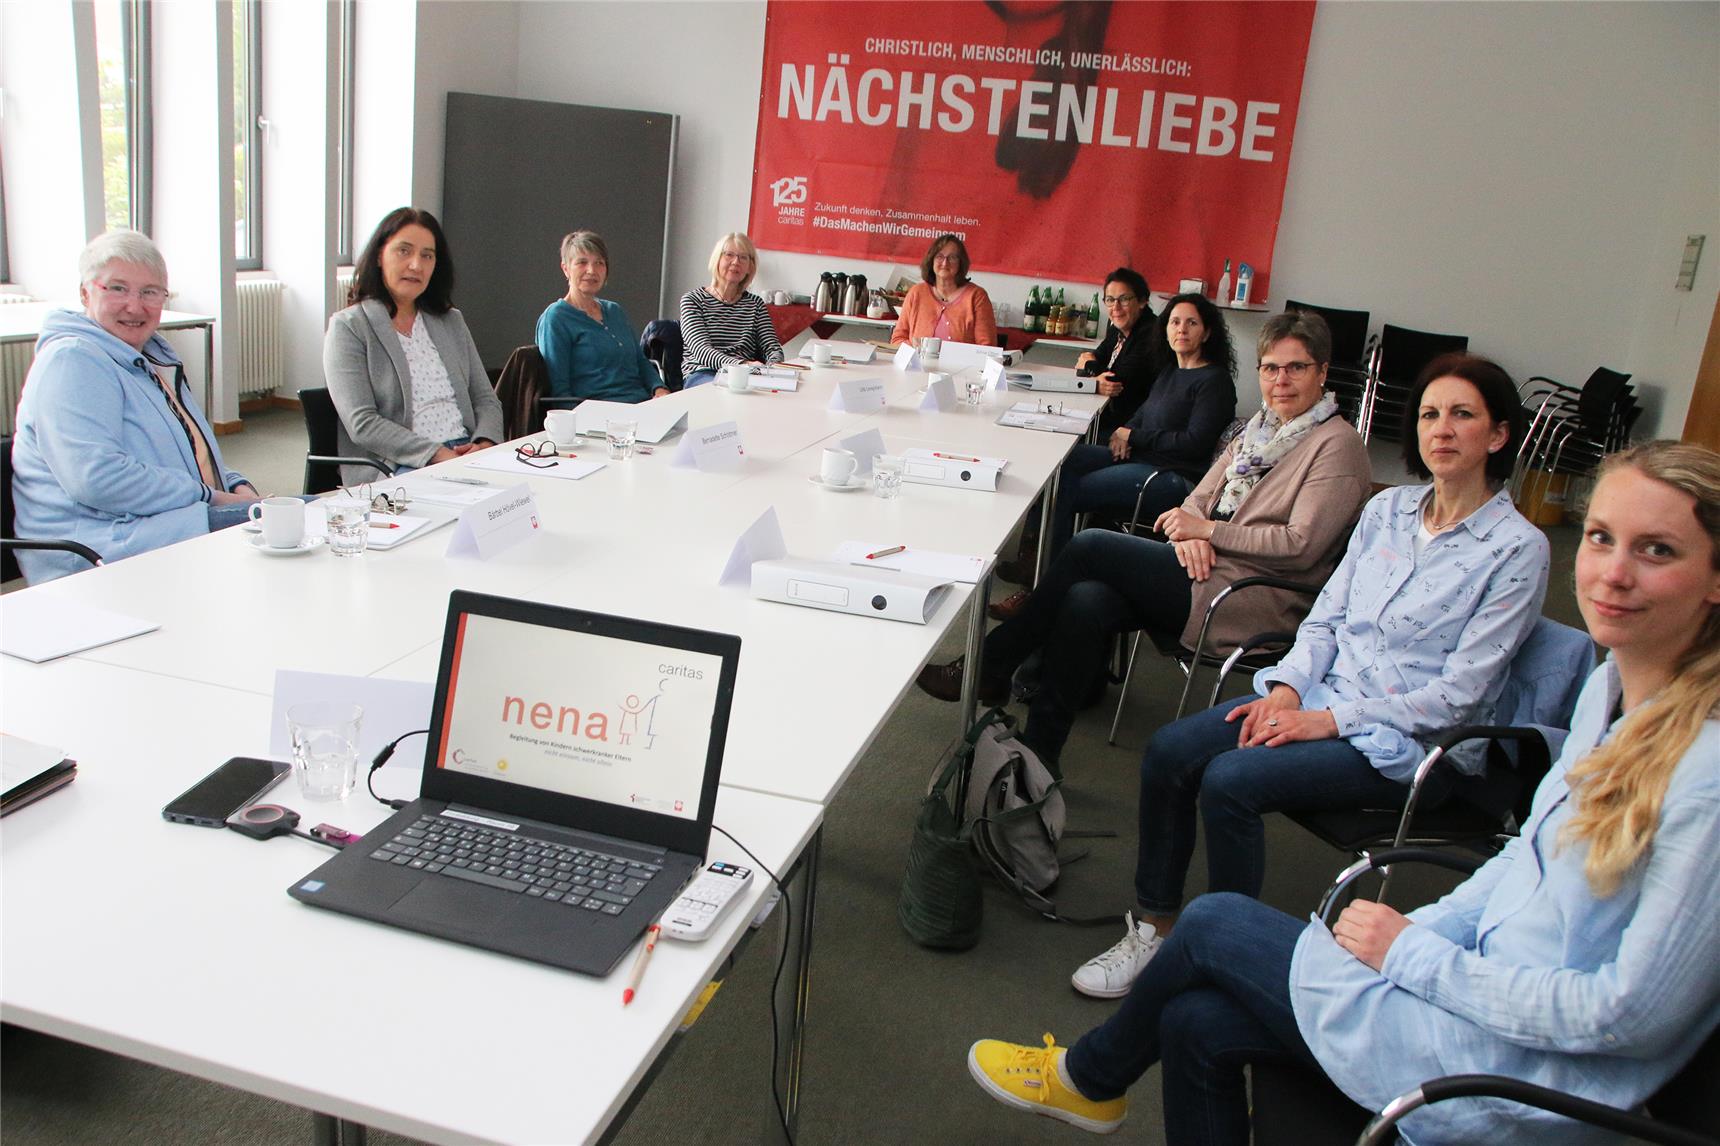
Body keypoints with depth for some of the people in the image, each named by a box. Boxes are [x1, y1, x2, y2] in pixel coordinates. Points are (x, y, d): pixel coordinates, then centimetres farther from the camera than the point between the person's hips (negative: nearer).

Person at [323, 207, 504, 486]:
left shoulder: (451, 322, 20)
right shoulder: (349, 327, 2)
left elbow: (485, 399, 17)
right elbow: (362, 424, -8)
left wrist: (485, 442, -7)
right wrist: (436, 455, -19)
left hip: (466, 453, 6)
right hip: (393, 468, -5)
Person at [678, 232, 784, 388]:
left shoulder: (755, 304, 20)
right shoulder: (692, 300, 7)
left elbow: (773, 347, 10)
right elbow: (701, 350, -10)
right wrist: (742, 364, -29)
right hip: (702, 375, -4)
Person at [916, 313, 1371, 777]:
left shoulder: (1337, 445, -6)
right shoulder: (1260, 428, 19)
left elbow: (1301, 546, -16)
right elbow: (1200, 498, 17)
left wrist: (1207, 530, -13)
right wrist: (1190, 535, -7)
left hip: (1255, 602, -8)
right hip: (1209, 569, 8)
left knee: (1090, 546, -15)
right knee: (1084, 601, -19)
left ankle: (989, 666, -4)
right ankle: (1037, 751, -16)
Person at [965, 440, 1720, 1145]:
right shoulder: (1613, 685, 1)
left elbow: (1632, 1013, -23)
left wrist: (1411, 953, -16)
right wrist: (1419, 927, 1)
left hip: (1520, 1084, -7)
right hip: (1486, 976, 7)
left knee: (1214, 924, 1)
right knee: (1198, 1021, 2)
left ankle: (1088, 1078, 31)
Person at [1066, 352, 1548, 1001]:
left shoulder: (1517, 550, -11)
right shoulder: (1388, 509, 8)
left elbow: (1456, 696, -14)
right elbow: (1326, 616, 11)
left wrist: (1329, 720, -17)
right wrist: (1287, 688, -8)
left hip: (1413, 743, -6)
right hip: (1325, 695, 6)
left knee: (1229, 780, -27)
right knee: (1169, 751, -14)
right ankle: (1154, 928, -1)